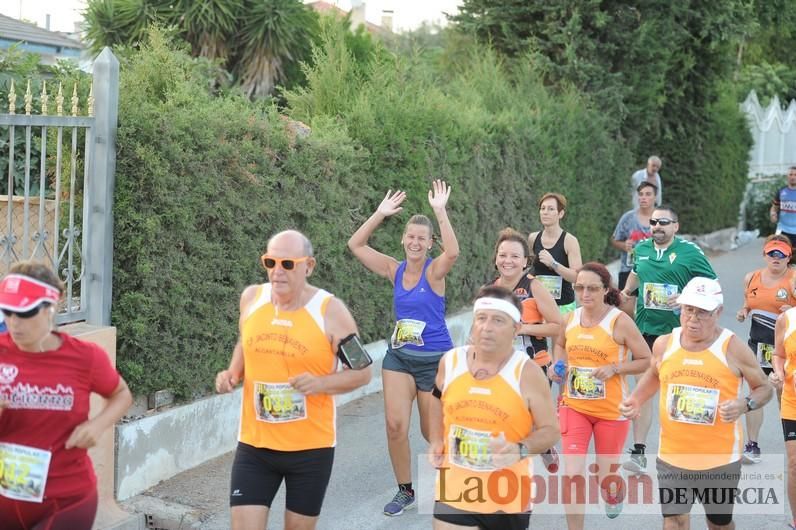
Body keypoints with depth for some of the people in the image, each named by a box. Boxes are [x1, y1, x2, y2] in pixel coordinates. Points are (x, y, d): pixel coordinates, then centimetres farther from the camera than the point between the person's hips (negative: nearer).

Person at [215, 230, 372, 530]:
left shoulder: (330, 310, -12)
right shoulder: (251, 298, -1)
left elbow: (362, 372, -5)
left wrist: (321, 383, -23)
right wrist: (232, 374, -1)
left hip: (311, 447, -2)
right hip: (254, 446, 3)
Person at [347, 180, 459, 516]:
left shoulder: (435, 271, -11)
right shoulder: (394, 270, 0)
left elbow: (453, 251, -34)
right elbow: (355, 245, -3)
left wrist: (440, 211, -36)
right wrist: (380, 214, -11)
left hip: (435, 360, -4)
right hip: (399, 357, 4)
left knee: (432, 432, 5)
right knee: (395, 425, -6)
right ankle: (406, 491, 11)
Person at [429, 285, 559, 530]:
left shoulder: (527, 373, -15)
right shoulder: (450, 361, -4)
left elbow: (550, 430, -9)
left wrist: (521, 449, -27)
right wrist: (436, 441, 6)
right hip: (455, 492, 2)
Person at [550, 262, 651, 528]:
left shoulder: (620, 321, -15)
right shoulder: (570, 318, -2)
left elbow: (646, 361, -10)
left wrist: (614, 368, -23)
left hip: (611, 411, -3)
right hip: (574, 407, 3)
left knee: (606, 478, 14)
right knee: (572, 476, -9)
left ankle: (615, 495, 52)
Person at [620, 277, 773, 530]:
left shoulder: (734, 348, -12)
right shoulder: (664, 344, -3)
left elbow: (764, 388, -1)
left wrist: (745, 405, -23)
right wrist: (636, 400, 0)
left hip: (720, 459, -2)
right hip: (672, 456, 2)